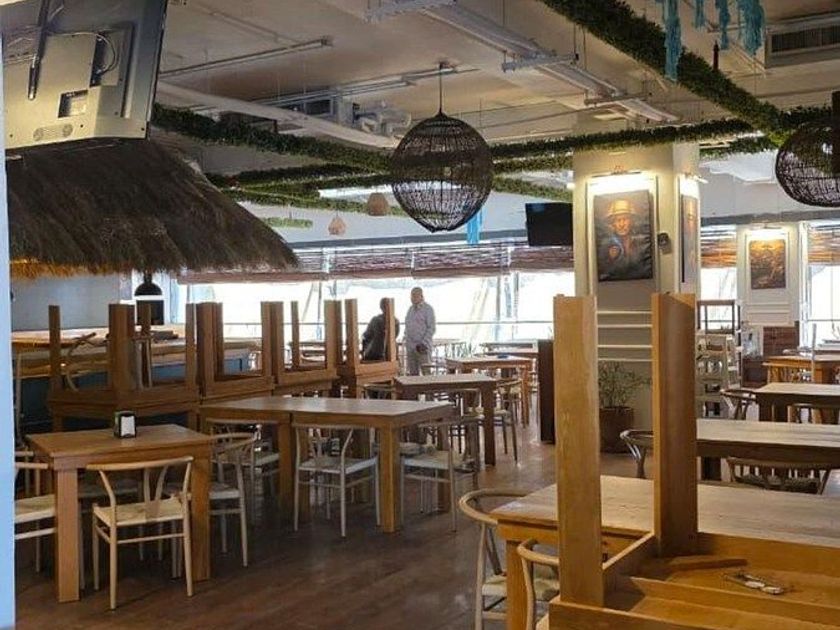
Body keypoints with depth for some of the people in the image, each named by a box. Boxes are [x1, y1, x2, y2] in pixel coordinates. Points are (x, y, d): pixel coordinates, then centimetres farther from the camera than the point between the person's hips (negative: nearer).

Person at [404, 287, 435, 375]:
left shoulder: (428, 309, -6)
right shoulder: (411, 309, 15)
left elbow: (431, 329, -11)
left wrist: (423, 344, -18)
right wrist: (405, 340, 14)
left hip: (422, 347, -7)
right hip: (410, 347, 7)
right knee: (413, 373, 6)